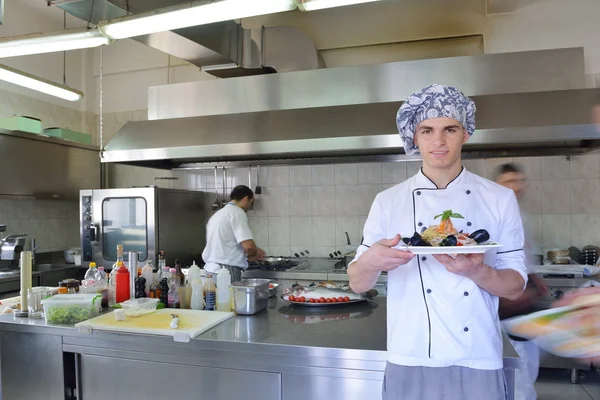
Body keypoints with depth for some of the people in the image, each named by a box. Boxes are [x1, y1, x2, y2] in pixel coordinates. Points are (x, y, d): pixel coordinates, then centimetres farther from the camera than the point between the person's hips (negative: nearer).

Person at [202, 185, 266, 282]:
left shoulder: (217, 214, 19)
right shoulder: (237, 213, -9)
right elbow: (248, 245, -18)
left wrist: (248, 255, 25)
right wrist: (255, 252, 4)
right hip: (228, 271, -9)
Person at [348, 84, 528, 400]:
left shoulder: (499, 199, -1)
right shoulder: (388, 202, -3)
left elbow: (515, 287, 0)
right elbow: (358, 284, -2)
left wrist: (476, 271, -21)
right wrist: (371, 261, -24)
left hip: (478, 365, 0)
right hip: (410, 364, 0)